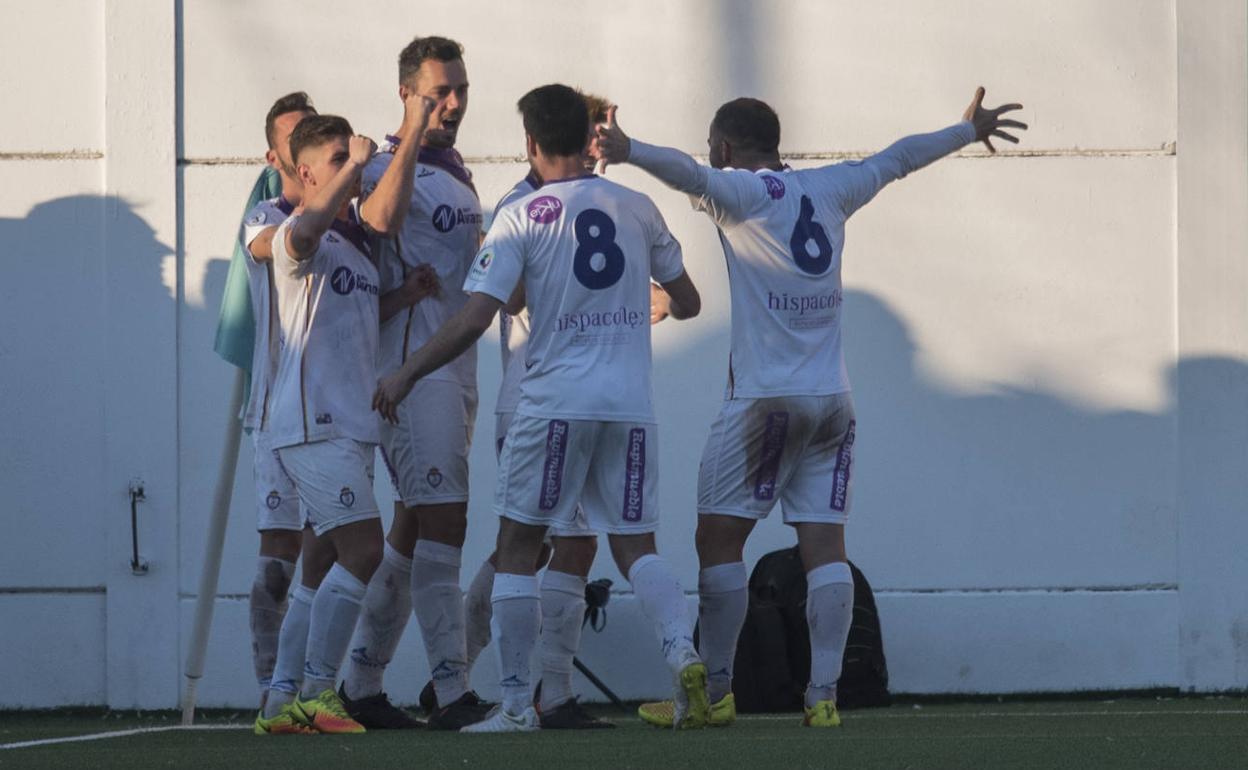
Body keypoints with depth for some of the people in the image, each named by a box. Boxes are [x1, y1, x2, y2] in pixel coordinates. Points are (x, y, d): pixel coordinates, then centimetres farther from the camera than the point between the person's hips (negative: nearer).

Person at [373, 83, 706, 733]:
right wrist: (658, 307, 43)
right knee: (635, 546, 11)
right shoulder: (638, 209, 8)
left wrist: (405, 375, 1)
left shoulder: (522, 218, -4)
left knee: (517, 547, 7)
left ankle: (516, 702, 2)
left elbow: (472, 320, -10)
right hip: (631, 404, 4)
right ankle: (683, 654, -15)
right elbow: (688, 302, 19)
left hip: (555, 403, -4)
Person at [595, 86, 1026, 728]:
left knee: (718, 539, 1)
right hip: (833, 398, 5)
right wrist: (968, 129, 43)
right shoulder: (829, 189, 14)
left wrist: (628, 151, -36)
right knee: (824, 546, 1)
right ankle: (823, 694, -5)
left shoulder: (741, 191, -2)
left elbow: (688, 174, -23)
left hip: (764, 397, -5)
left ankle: (715, 692, 0)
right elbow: (897, 159, 29)